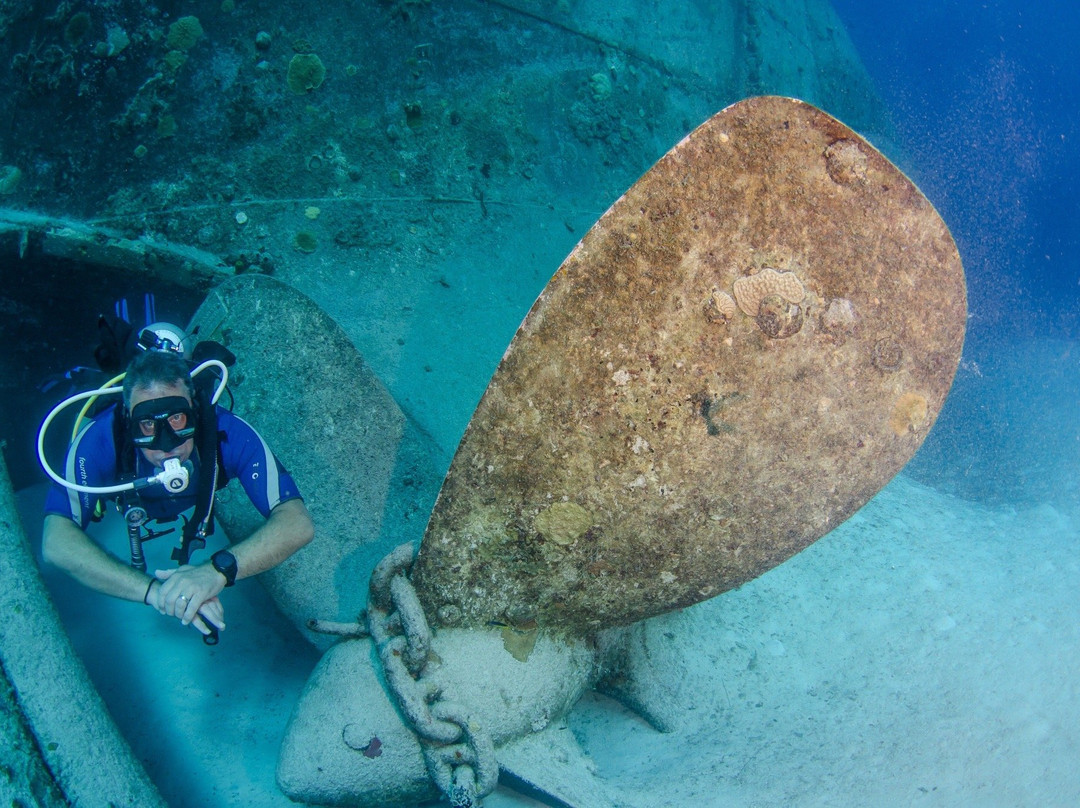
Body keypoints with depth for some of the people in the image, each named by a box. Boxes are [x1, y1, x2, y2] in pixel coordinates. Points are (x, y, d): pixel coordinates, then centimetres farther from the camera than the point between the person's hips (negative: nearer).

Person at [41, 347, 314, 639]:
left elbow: (298, 524, -52)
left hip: (197, 505, 1)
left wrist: (219, 569, -68)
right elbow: (56, 542, -54)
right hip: (128, 503, 0)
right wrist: (153, 590, -65)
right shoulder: (100, 440, -47)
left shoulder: (230, 433, -46)